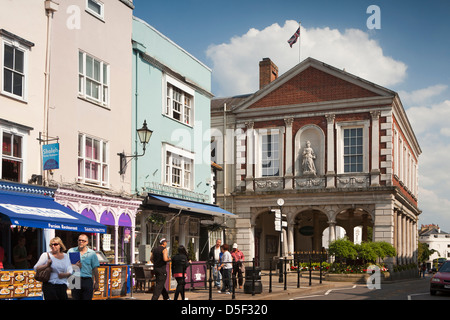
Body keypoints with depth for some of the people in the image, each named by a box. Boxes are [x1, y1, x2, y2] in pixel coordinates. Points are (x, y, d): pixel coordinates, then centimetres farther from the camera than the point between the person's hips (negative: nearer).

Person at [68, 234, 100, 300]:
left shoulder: (92, 253, 5)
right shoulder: (71, 251, 8)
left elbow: (95, 269, 5)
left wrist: (96, 283, 2)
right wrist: (74, 265, -11)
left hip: (87, 280, -1)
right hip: (75, 280, 1)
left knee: (87, 298, -2)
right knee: (75, 298, 5)